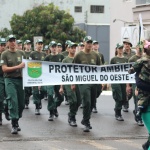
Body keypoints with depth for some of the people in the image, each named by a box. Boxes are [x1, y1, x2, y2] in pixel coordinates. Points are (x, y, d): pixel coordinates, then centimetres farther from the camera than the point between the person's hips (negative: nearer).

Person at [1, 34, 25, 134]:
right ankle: (14, 125, -11)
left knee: (21, 103, 6)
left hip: (20, 80, 4)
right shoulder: (5, 54, 1)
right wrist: (18, 67, -14)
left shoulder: (21, 53, 12)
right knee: (13, 101, -12)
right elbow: (4, 69, -7)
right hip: (10, 80, -4)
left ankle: (16, 121, 25)